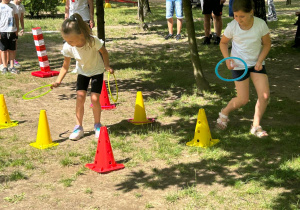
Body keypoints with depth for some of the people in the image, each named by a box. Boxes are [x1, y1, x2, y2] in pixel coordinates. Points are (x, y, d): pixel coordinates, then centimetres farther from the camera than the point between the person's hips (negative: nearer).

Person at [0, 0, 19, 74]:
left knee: (12, 50, 4)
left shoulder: (13, 6, 13)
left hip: (12, 31, 3)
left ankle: (11, 67, 9)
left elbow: (16, 18, 17)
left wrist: (17, 29, 8)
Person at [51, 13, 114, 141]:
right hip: (82, 72, 3)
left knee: (95, 98, -10)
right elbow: (65, 66, -12)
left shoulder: (92, 41, -34)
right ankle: (78, 127, 6)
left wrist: (107, 66, -23)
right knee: (80, 97, -8)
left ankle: (97, 125, 12)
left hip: (97, 71, -3)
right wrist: (58, 81, -22)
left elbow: (103, 51, -13)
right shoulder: (67, 47, -24)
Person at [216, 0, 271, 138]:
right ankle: (224, 113, 28)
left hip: (256, 63, 2)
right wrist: (227, 59, -14)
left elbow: (267, 44, -1)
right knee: (243, 100, -2)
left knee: (265, 95, -9)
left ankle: (256, 126, 8)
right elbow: (223, 43, 2)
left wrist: (260, 61, -14)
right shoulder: (232, 27, -16)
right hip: (239, 65, -2)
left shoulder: (261, 24, -15)